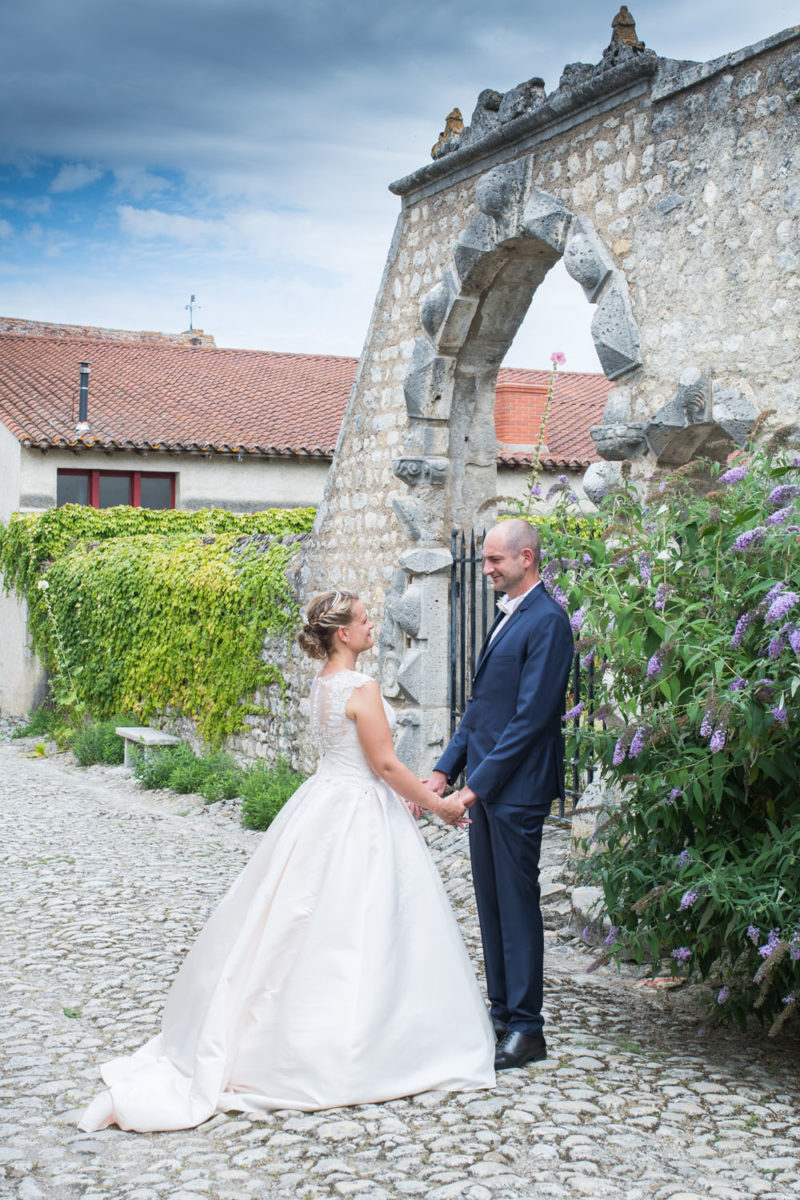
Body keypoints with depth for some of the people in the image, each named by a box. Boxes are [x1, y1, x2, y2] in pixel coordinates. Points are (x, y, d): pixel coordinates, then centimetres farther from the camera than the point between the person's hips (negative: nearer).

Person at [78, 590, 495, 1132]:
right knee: (357, 932, 0)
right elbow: (386, 764, -16)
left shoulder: (323, 683, 10)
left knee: (301, 928, 14)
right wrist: (438, 803, -5)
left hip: (324, 806, 9)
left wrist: (409, 793, 22)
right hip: (359, 818, -9)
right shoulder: (361, 688, -18)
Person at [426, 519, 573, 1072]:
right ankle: (502, 1011, 25)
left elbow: (531, 715, -19)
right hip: (485, 783, 9)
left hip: (517, 787, -9)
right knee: (491, 902, 14)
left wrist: (478, 782, -18)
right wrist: (445, 770, 10)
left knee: (518, 903, -2)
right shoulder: (507, 616, 16)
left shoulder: (547, 621, -14)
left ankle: (526, 1030, 7)